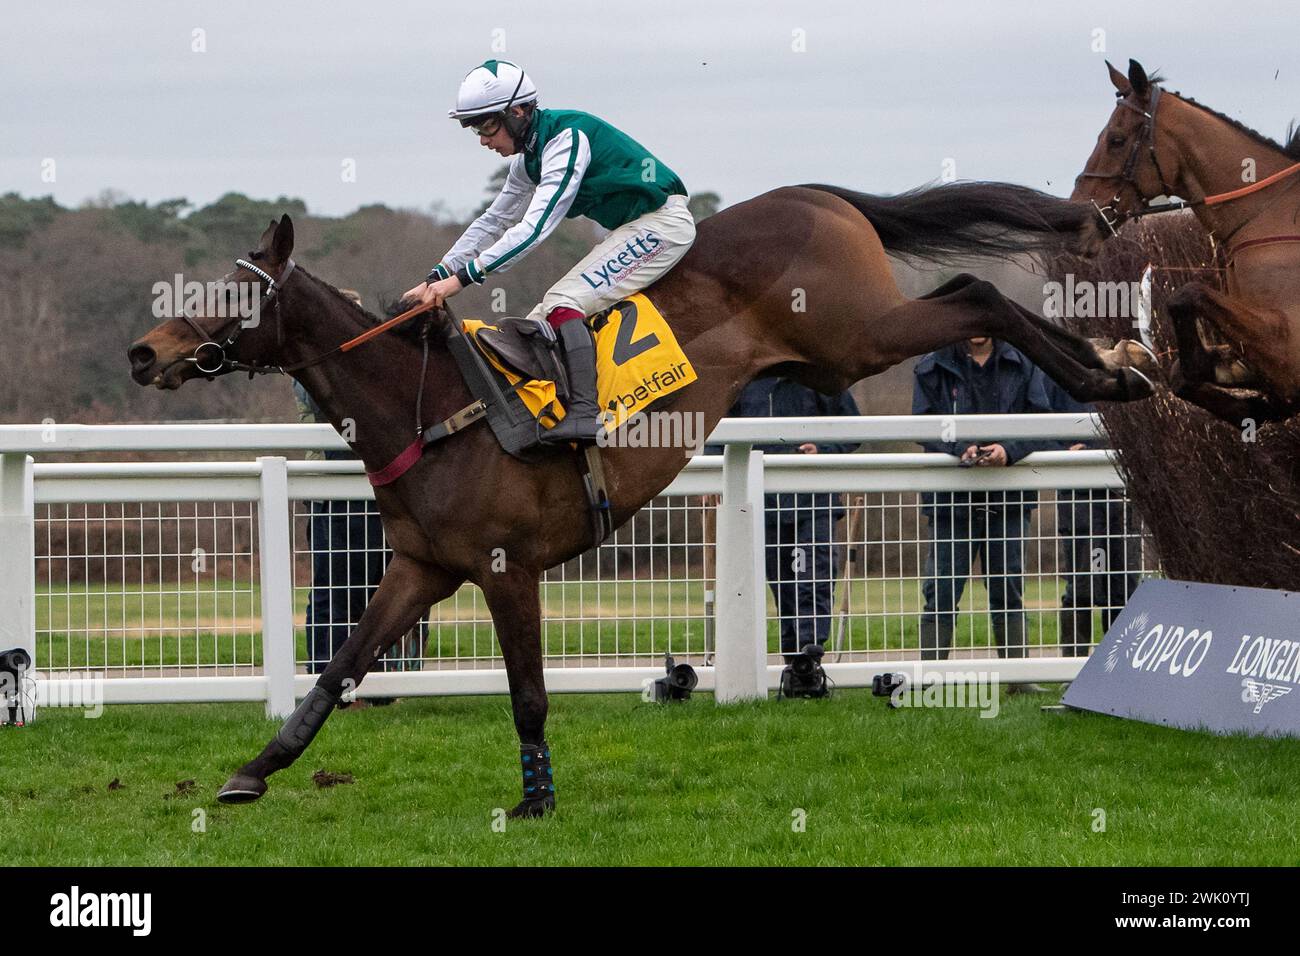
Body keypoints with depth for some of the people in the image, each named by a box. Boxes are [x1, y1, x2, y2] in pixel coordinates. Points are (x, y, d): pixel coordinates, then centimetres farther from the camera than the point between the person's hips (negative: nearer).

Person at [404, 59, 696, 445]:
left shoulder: (567, 137, -23)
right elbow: (495, 221, 18)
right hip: (632, 229, 10)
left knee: (563, 303, -21)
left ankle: (584, 412, -31)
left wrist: (463, 276, -30)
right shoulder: (529, 156, 8)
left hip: (663, 222, -10)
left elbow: (534, 228, -29)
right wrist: (437, 277, 9)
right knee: (542, 319, 5)